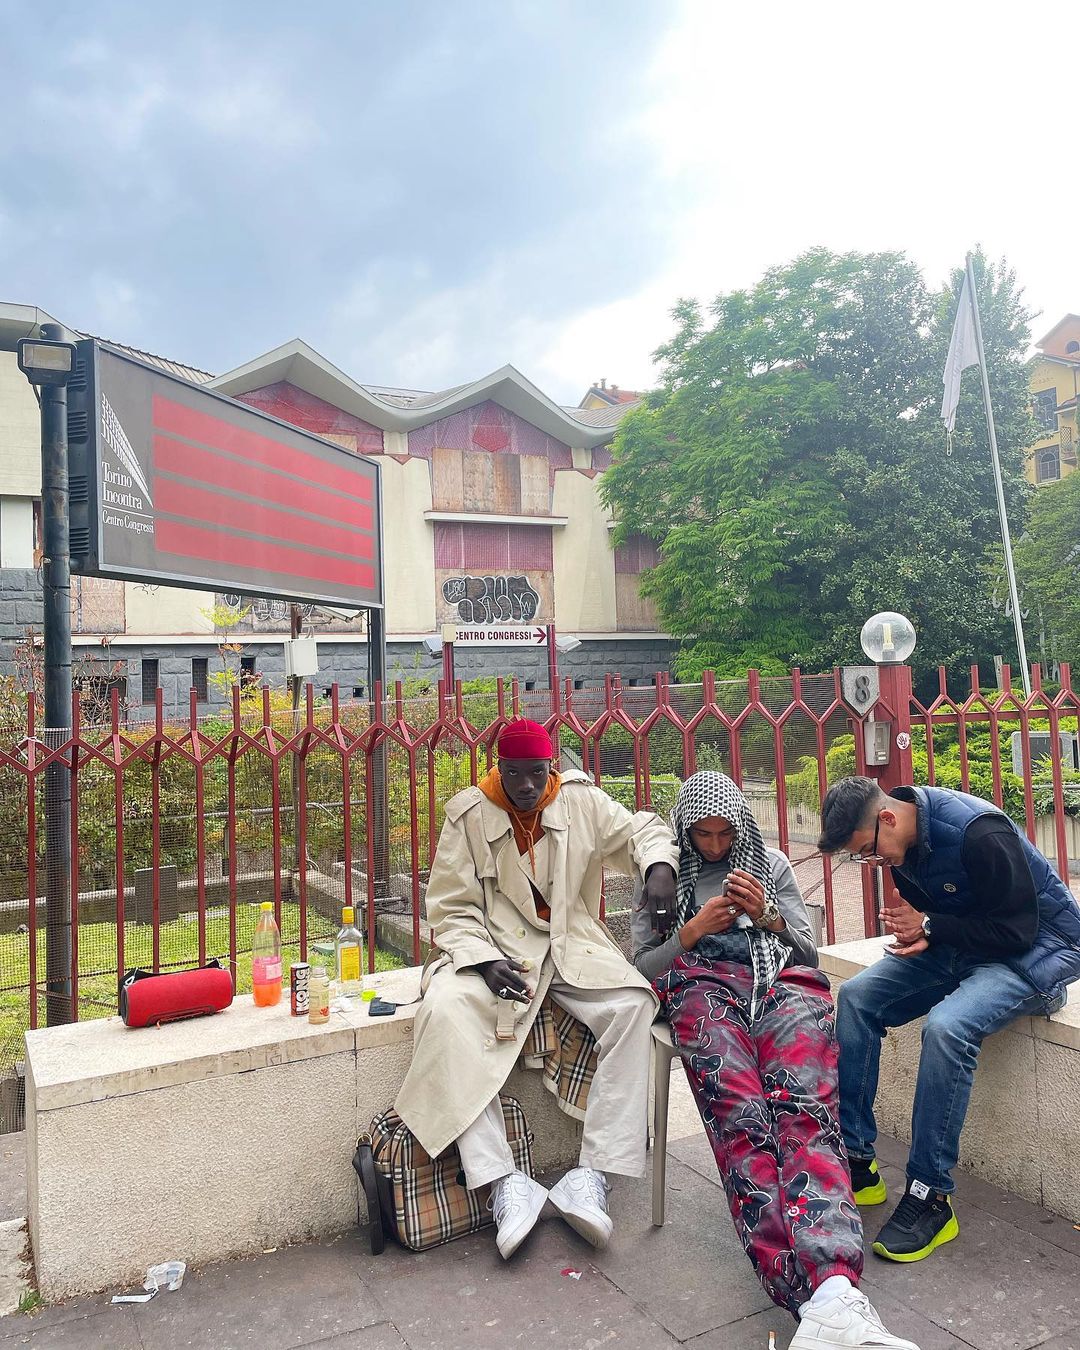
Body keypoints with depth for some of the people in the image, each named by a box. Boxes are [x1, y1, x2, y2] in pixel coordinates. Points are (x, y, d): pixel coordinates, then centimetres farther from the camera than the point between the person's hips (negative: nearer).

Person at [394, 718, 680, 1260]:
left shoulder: (581, 801, 2)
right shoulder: (468, 814, -3)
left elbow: (641, 830, 11)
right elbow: (451, 909, -2)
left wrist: (659, 865, -14)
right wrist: (483, 960, -19)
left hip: (574, 945, 2)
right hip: (494, 946, -1)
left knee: (632, 1005, -27)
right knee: (446, 1013, -32)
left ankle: (591, 1175, -22)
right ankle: (505, 1182, -28)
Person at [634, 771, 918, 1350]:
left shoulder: (771, 864, 23)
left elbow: (807, 949, 20)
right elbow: (641, 967, 16)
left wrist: (767, 915, -1)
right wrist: (692, 932, -2)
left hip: (783, 981, 1)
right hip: (703, 988, -1)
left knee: (803, 1107, -31)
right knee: (741, 1120, -31)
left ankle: (834, 1292, -51)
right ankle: (819, 1296, -46)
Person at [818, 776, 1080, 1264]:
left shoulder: (979, 834, -28)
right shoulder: (902, 839, -3)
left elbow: (1017, 930, -23)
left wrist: (928, 928, -21)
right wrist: (912, 934, -12)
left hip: (1035, 950, -8)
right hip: (959, 948, 8)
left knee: (946, 1026, -34)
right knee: (856, 997, -10)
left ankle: (931, 1196, -20)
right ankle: (853, 1161, -6)